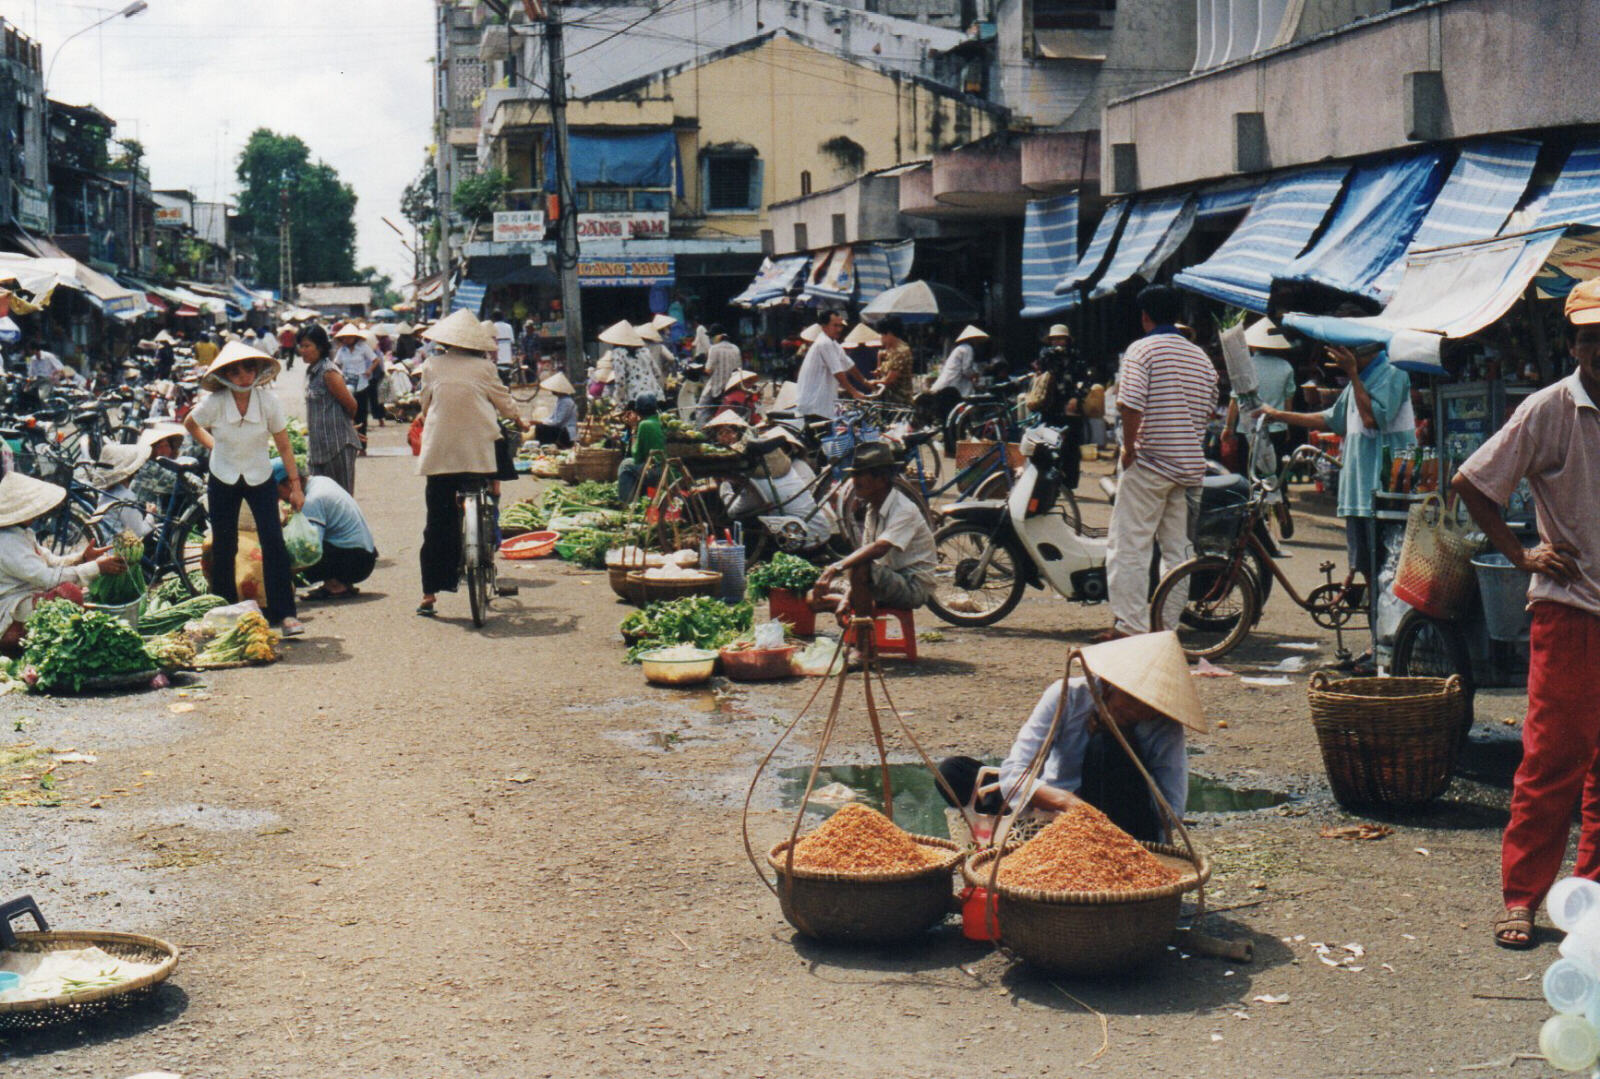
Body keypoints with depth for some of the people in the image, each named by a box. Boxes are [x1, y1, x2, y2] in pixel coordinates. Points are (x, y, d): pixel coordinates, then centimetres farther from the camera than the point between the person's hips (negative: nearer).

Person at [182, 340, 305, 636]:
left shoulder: (268, 401, -17)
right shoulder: (214, 403, -17)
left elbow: (284, 446, -6)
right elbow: (190, 424, 7)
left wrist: (295, 485, -3)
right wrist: (214, 446, 3)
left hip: (260, 479, -1)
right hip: (223, 480, 1)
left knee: (273, 542, -14)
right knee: (223, 547, 6)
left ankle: (285, 614, -11)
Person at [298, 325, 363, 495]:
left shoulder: (328, 372, -14)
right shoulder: (312, 371, 13)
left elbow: (352, 405, -10)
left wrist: (347, 423, 7)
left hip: (338, 444, -9)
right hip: (319, 445, 9)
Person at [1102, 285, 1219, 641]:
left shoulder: (1142, 350, -8)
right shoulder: (1201, 357, 12)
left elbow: (1131, 404, -19)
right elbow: (1209, 411, 15)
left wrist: (1129, 448, -10)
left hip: (1148, 464, -6)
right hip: (1190, 465, 6)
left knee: (1128, 545, -3)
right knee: (1177, 548, 10)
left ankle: (1129, 624, -6)